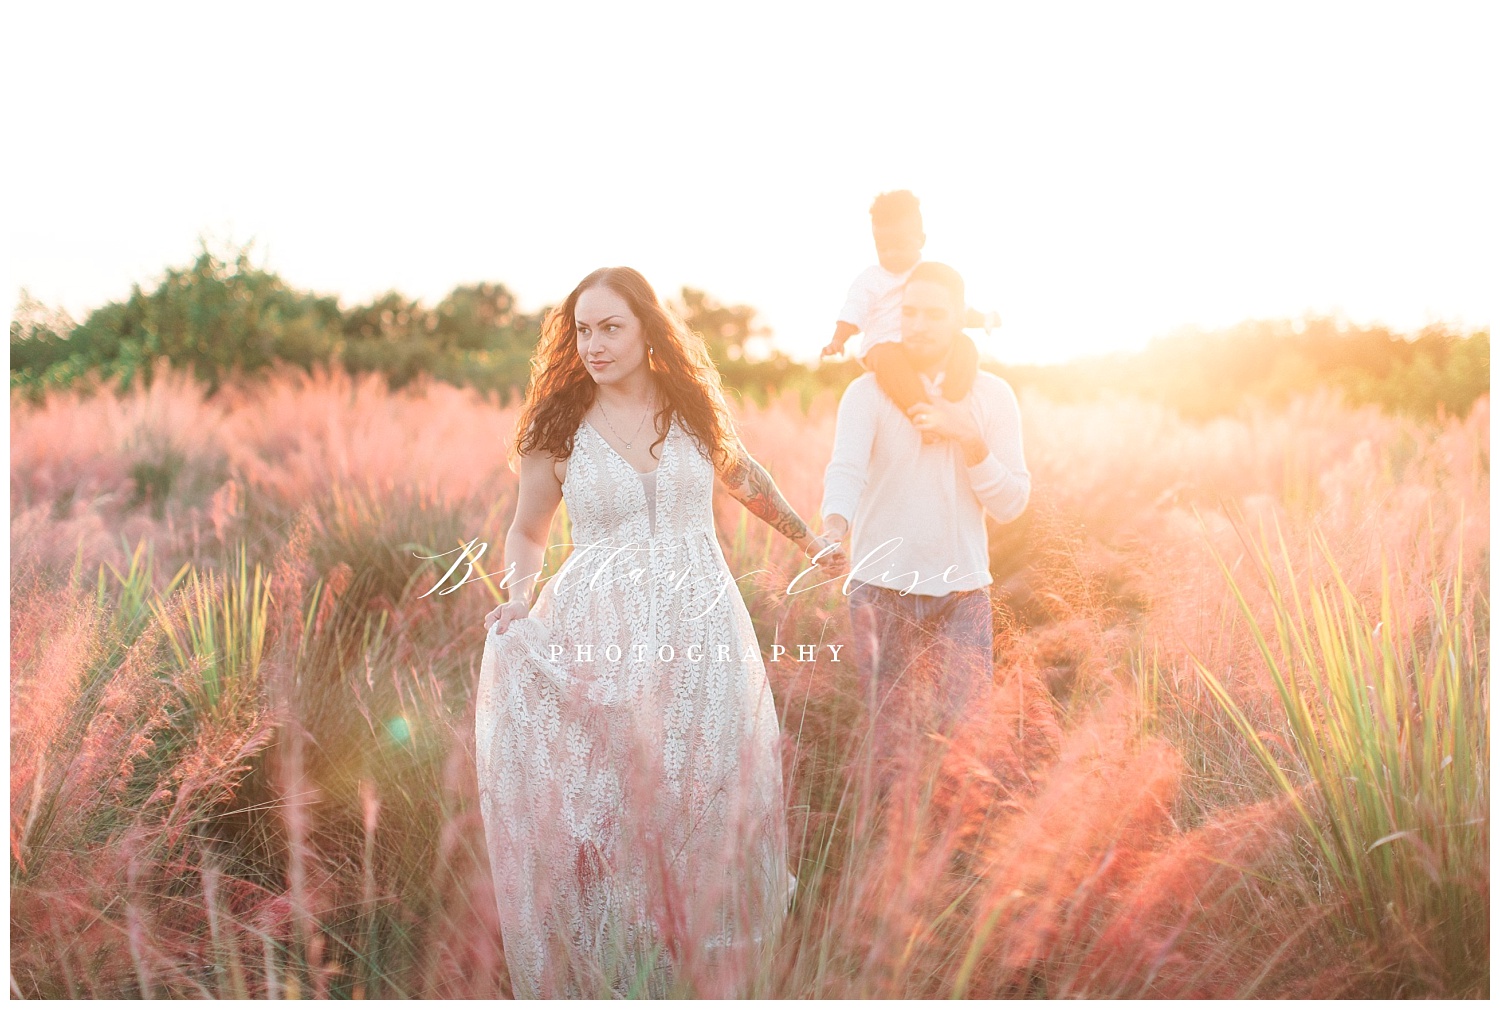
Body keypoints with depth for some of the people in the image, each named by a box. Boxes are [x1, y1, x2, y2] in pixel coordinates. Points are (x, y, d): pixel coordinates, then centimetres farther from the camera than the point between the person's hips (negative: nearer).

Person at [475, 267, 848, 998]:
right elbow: (527, 533, 10)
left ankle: (707, 959, 25)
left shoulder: (692, 409, 5)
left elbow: (742, 475, 23)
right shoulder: (557, 429, 1)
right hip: (598, 640, -1)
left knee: (705, 799, 6)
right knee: (598, 808, 0)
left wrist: (809, 540, 27)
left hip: (699, 634, 2)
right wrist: (519, 593, -9)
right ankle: (607, 969, 18)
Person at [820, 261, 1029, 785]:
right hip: (880, 588, -2)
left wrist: (967, 437, -17)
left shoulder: (993, 396, 3)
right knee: (888, 734, 4)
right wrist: (834, 526, -44)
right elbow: (846, 466, -23)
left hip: (962, 590, 2)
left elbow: (1011, 504, -3)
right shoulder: (869, 392, -5)